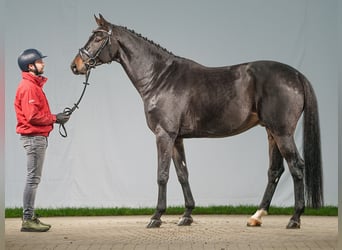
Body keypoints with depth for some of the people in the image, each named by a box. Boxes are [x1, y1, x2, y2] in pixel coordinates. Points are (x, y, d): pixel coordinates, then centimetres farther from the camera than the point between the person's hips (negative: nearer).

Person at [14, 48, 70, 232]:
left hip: (38, 137, 11)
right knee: (33, 178, -8)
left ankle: (29, 217, 19)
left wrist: (54, 117, 7)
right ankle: (28, 219, -7)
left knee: (33, 178, 13)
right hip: (34, 136, -11)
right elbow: (33, 116, -21)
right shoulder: (29, 87, -15)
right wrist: (54, 119, -14)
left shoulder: (34, 85, 17)